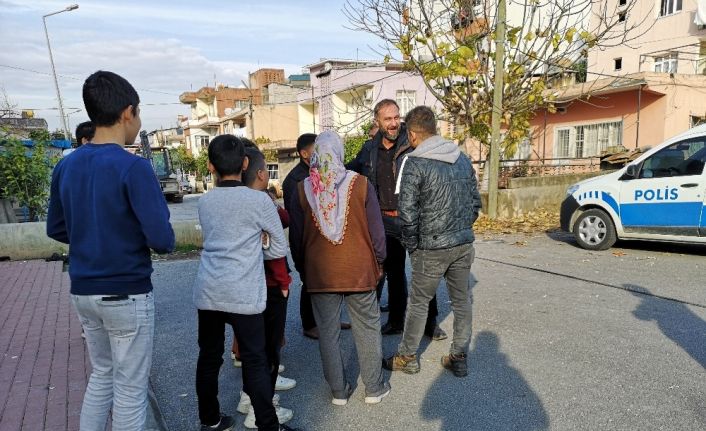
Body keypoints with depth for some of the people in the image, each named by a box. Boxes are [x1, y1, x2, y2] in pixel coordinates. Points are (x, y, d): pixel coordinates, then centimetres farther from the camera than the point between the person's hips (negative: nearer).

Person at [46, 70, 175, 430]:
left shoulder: (65, 167, 2)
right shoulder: (133, 167, -19)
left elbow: (57, 229, 11)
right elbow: (162, 239, -22)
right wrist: (165, 241, -1)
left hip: (82, 292, 7)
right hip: (127, 295, -6)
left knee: (102, 374, 24)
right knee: (130, 388, 10)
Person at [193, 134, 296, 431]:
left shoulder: (204, 202, 7)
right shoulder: (259, 200, -6)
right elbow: (280, 248, 2)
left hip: (207, 292, 5)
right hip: (243, 294, -4)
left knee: (209, 357, 16)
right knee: (255, 361, 4)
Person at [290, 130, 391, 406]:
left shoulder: (303, 189, -3)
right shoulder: (360, 184, -8)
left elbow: (296, 236, 3)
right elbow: (376, 229, -4)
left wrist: (303, 266, 17)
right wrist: (378, 262, 10)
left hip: (319, 274, 1)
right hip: (360, 270, -1)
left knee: (328, 332, 12)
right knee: (367, 329, 12)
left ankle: (339, 391, 23)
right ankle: (374, 388, 23)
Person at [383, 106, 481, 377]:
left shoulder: (414, 164, -13)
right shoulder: (462, 158, 7)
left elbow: (408, 214, -16)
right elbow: (476, 202, 11)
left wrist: (411, 245, -3)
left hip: (432, 248, -5)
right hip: (464, 244, 6)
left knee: (418, 302, 10)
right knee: (462, 301, 14)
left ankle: (407, 358, 24)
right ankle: (459, 359, 25)